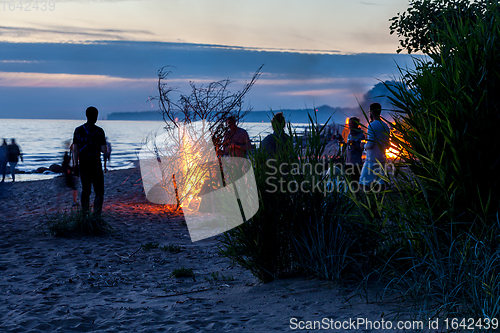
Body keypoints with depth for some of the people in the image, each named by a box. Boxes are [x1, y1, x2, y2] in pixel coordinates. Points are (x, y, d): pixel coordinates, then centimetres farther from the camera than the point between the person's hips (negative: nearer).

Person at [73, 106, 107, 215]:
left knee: (85, 190, 15)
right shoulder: (99, 131, -9)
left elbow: (75, 150, 3)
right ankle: (96, 215, -6)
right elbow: (104, 150, -8)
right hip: (95, 165, -4)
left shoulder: (78, 130, 1)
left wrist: (75, 165, 9)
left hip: (83, 165, 4)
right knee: (99, 192, 3)